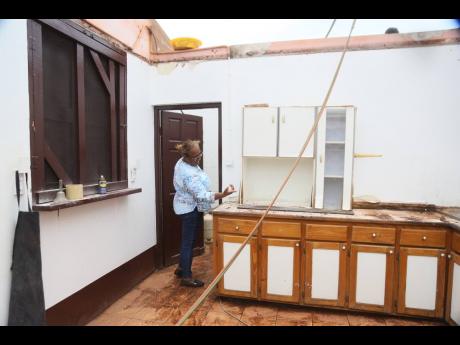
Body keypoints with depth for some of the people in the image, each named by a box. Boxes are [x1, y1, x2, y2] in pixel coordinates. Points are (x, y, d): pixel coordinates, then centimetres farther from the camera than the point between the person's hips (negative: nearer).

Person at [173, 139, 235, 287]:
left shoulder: (184, 162, 0)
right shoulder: (189, 174, -32)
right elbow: (202, 195, -35)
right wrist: (223, 194, -43)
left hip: (189, 206, 10)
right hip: (190, 209, -10)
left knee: (188, 239, 19)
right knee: (188, 241, 0)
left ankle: (181, 268, 35)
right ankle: (186, 276, 13)